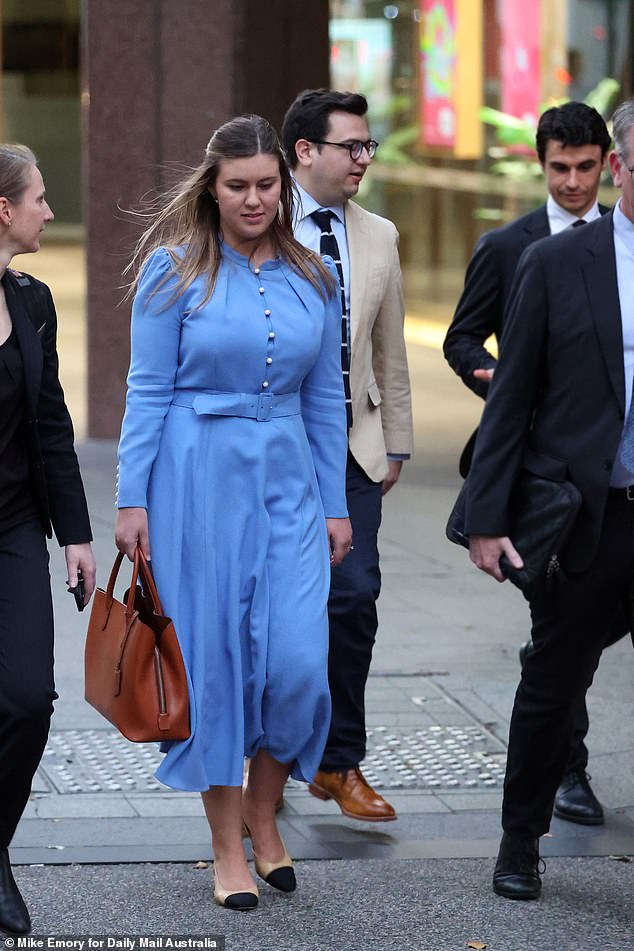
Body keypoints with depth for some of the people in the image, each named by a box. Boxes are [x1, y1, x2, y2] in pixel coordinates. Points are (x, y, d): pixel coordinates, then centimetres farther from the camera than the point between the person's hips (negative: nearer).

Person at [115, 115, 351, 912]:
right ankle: (227, 847, 12)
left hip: (287, 481, 3)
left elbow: (325, 400, 12)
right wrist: (132, 499, -7)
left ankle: (263, 814, 19)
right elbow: (148, 391, -3)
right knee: (213, 658, 1)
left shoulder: (311, 278, 8)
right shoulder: (175, 270, -2)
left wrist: (336, 506, 10)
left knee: (297, 659, -6)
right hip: (198, 478, -3)